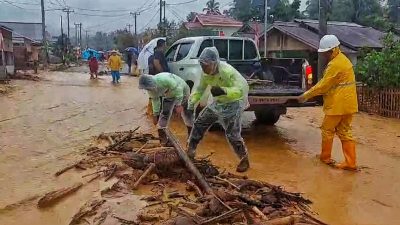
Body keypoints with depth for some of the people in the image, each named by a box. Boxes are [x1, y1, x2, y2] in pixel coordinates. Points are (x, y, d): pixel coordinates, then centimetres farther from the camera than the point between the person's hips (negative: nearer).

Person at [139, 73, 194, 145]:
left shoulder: (165, 79, -42)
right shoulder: (151, 89, -19)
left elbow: (178, 89, -33)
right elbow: (155, 100, -3)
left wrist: (178, 104, -33)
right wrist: (155, 115, 2)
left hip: (181, 91, -5)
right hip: (168, 95, 5)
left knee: (186, 112, 2)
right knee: (164, 114, -5)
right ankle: (162, 136, 4)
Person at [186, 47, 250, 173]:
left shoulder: (227, 71, -32)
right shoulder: (205, 73, -10)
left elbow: (243, 88, -38)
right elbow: (200, 89, 4)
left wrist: (224, 91, -54)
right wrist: (191, 103, -11)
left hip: (234, 103, -7)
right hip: (218, 102, 7)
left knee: (232, 134, -10)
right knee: (199, 123, 9)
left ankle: (244, 159, 11)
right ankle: (190, 150, 25)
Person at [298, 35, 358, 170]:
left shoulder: (335, 64, -19)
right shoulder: (343, 59, 14)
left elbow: (323, 85, -17)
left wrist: (306, 96, -9)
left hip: (338, 104, -9)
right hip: (348, 103, 9)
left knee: (327, 130, 8)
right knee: (345, 132, 11)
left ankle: (325, 157, 22)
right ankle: (350, 162, 9)